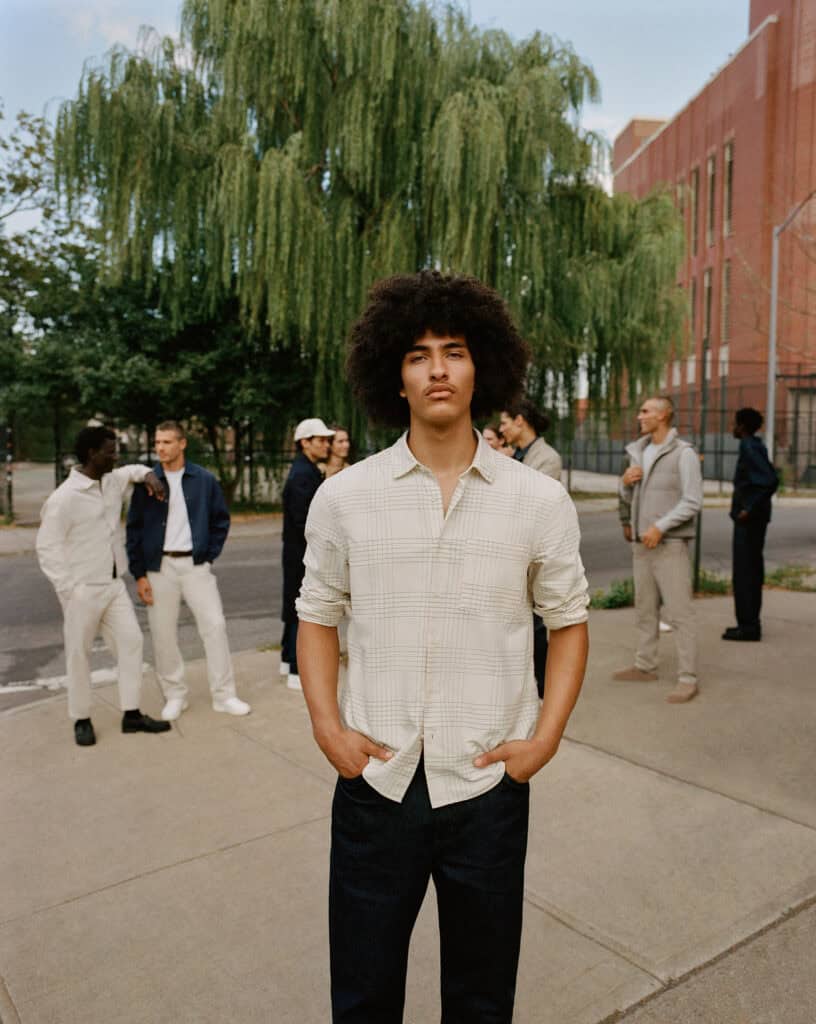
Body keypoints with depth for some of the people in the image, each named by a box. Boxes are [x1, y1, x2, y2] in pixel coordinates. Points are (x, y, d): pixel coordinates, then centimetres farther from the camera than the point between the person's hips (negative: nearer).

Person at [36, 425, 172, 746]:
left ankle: (131, 714, 14)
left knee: (131, 642, 4)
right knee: (79, 655, 5)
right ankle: (81, 720, 20)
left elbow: (132, 471, 27)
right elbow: (46, 547, -13)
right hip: (83, 591, -7)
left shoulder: (112, 482, 5)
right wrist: (69, 588, -15)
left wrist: (149, 475, 4)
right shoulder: (64, 497, -16)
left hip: (114, 585, 7)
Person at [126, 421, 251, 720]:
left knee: (215, 625, -3)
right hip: (159, 566, 0)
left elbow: (221, 520, 9)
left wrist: (210, 555, 0)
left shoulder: (204, 479, 1)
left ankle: (224, 695, 8)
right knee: (163, 634, 3)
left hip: (195, 564, 0)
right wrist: (139, 574, -2)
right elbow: (134, 529, 3)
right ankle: (174, 695, 19)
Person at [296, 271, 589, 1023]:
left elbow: (568, 622, 5)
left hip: (488, 785, 0)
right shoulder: (345, 496, -3)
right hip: (374, 782, 1)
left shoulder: (539, 500, -3)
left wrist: (546, 736, -5)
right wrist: (328, 725, -5)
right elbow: (317, 616, 6)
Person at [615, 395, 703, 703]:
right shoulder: (638, 452, 13)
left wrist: (660, 527, -19)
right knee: (645, 609, 14)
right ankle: (645, 666, 25)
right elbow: (627, 499, 17)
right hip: (641, 543, 7)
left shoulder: (683, 453, -8)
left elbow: (692, 501, -14)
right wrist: (625, 482, -4)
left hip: (670, 544, -7)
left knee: (679, 612, -5)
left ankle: (687, 678, 1)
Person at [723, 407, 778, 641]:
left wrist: (750, 509, -21)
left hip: (749, 519, -10)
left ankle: (748, 626, -2)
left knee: (744, 573, -6)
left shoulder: (749, 448, -15)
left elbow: (771, 480, -25)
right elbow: (767, 479, 19)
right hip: (753, 519, 10)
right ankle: (750, 623, 21)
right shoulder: (756, 447, 14)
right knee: (752, 570, 14)